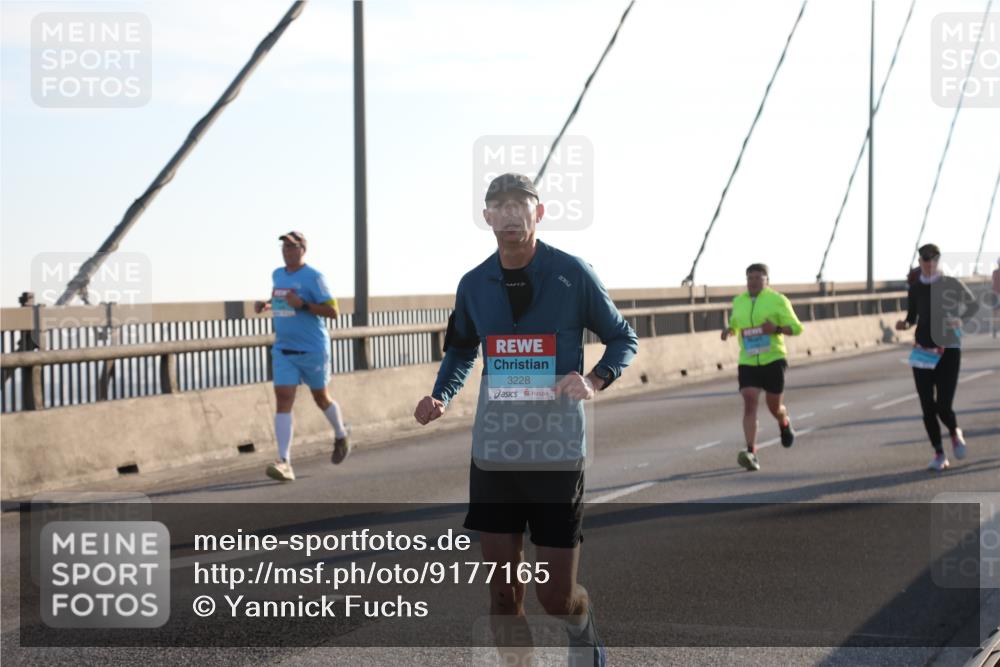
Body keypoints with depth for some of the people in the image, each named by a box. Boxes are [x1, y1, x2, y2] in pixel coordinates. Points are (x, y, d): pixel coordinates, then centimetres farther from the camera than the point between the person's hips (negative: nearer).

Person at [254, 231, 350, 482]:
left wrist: (302, 305, -24)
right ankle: (284, 462, -17)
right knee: (283, 400, -10)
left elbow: (333, 311, -14)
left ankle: (341, 437, 43)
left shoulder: (313, 277, -11)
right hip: (283, 349, 4)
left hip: (312, 349, -4)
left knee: (321, 398, 13)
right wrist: (266, 305, 8)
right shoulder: (277, 275, 9)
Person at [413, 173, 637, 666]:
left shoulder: (572, 274, -5)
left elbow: (623, 339, 4)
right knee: (503, 592, 4)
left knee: (556, 596, 0)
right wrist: (440, 397, 3)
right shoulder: (474, 284, 5)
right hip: (493, 453, 3)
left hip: (557, 453, -3)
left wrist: (594, 380, -15)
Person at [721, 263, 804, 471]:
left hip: (773, 360, -2)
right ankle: (751, 454, -22)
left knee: (774, 406, 7)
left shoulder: (777, 300, -3)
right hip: (747, 362, 2)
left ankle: (784, 424, 46)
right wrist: (729, 331, 4)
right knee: (750, 403, -15)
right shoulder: (738, 302, 9)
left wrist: (776, 329, -20)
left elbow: (796, 328, -2)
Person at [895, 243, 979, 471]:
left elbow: (973, 304, 9)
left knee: (943, 406, -11)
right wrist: (904, 324, -8)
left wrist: (961, 319, -11)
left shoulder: (950, 284, -2)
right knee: (927, 407, 0)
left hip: (948, 351, -3)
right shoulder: (915, 288, 5)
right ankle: (939, 454, 14)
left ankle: (955, 432, 23)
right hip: (922, 351, 3)